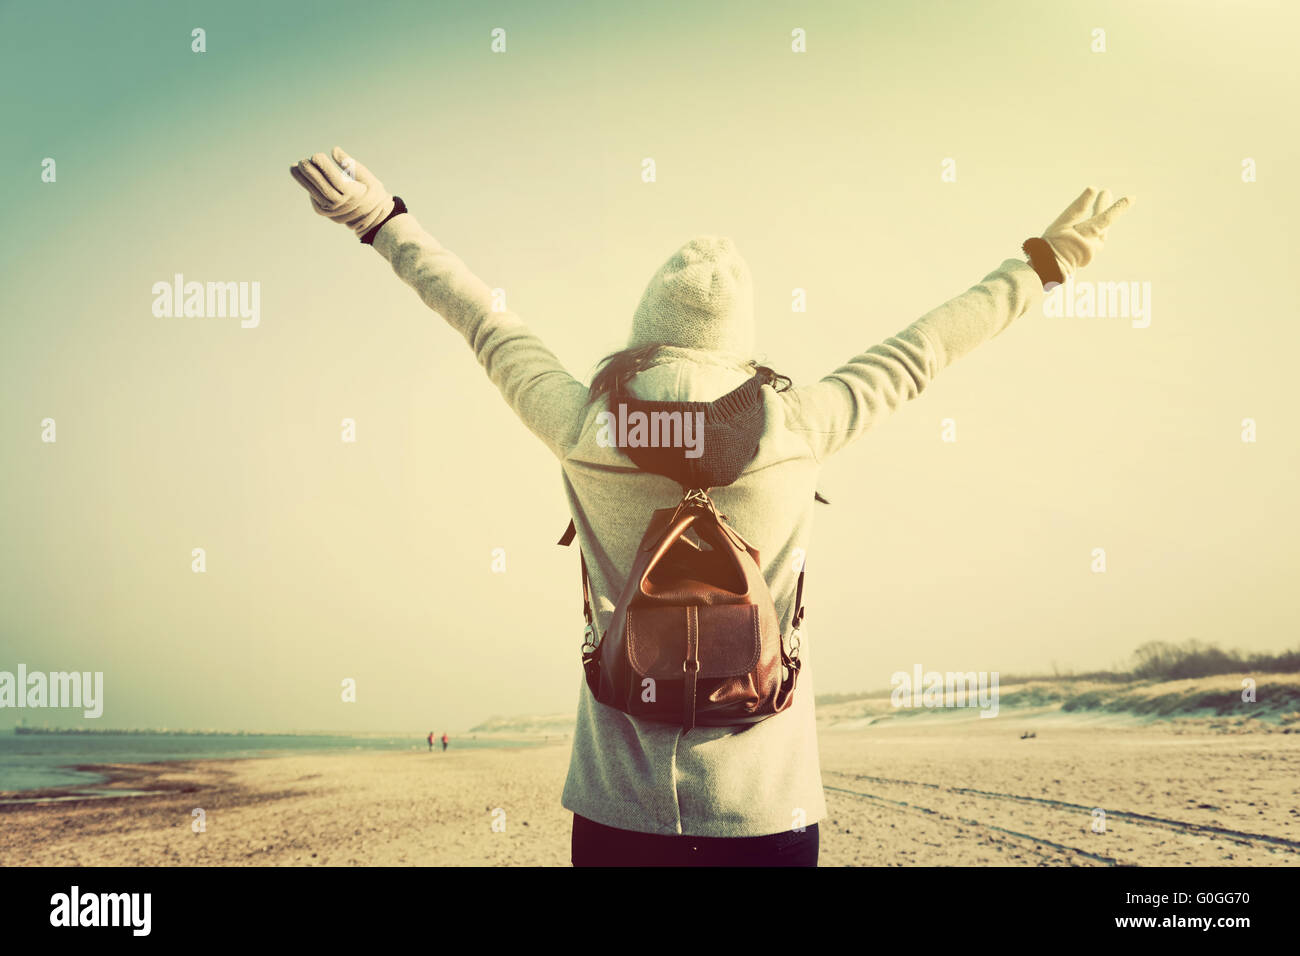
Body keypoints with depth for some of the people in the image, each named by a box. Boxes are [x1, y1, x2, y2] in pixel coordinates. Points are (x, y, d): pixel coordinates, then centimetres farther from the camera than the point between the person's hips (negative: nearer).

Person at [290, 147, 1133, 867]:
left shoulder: (583, 429, -7)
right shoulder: (795, 428, -9)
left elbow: (487, 325, 6)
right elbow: (915, 355, 3)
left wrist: (383, 222, 22)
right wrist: (1042, 265, 18)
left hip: (616, 806, 1)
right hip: (764, 807, -1)